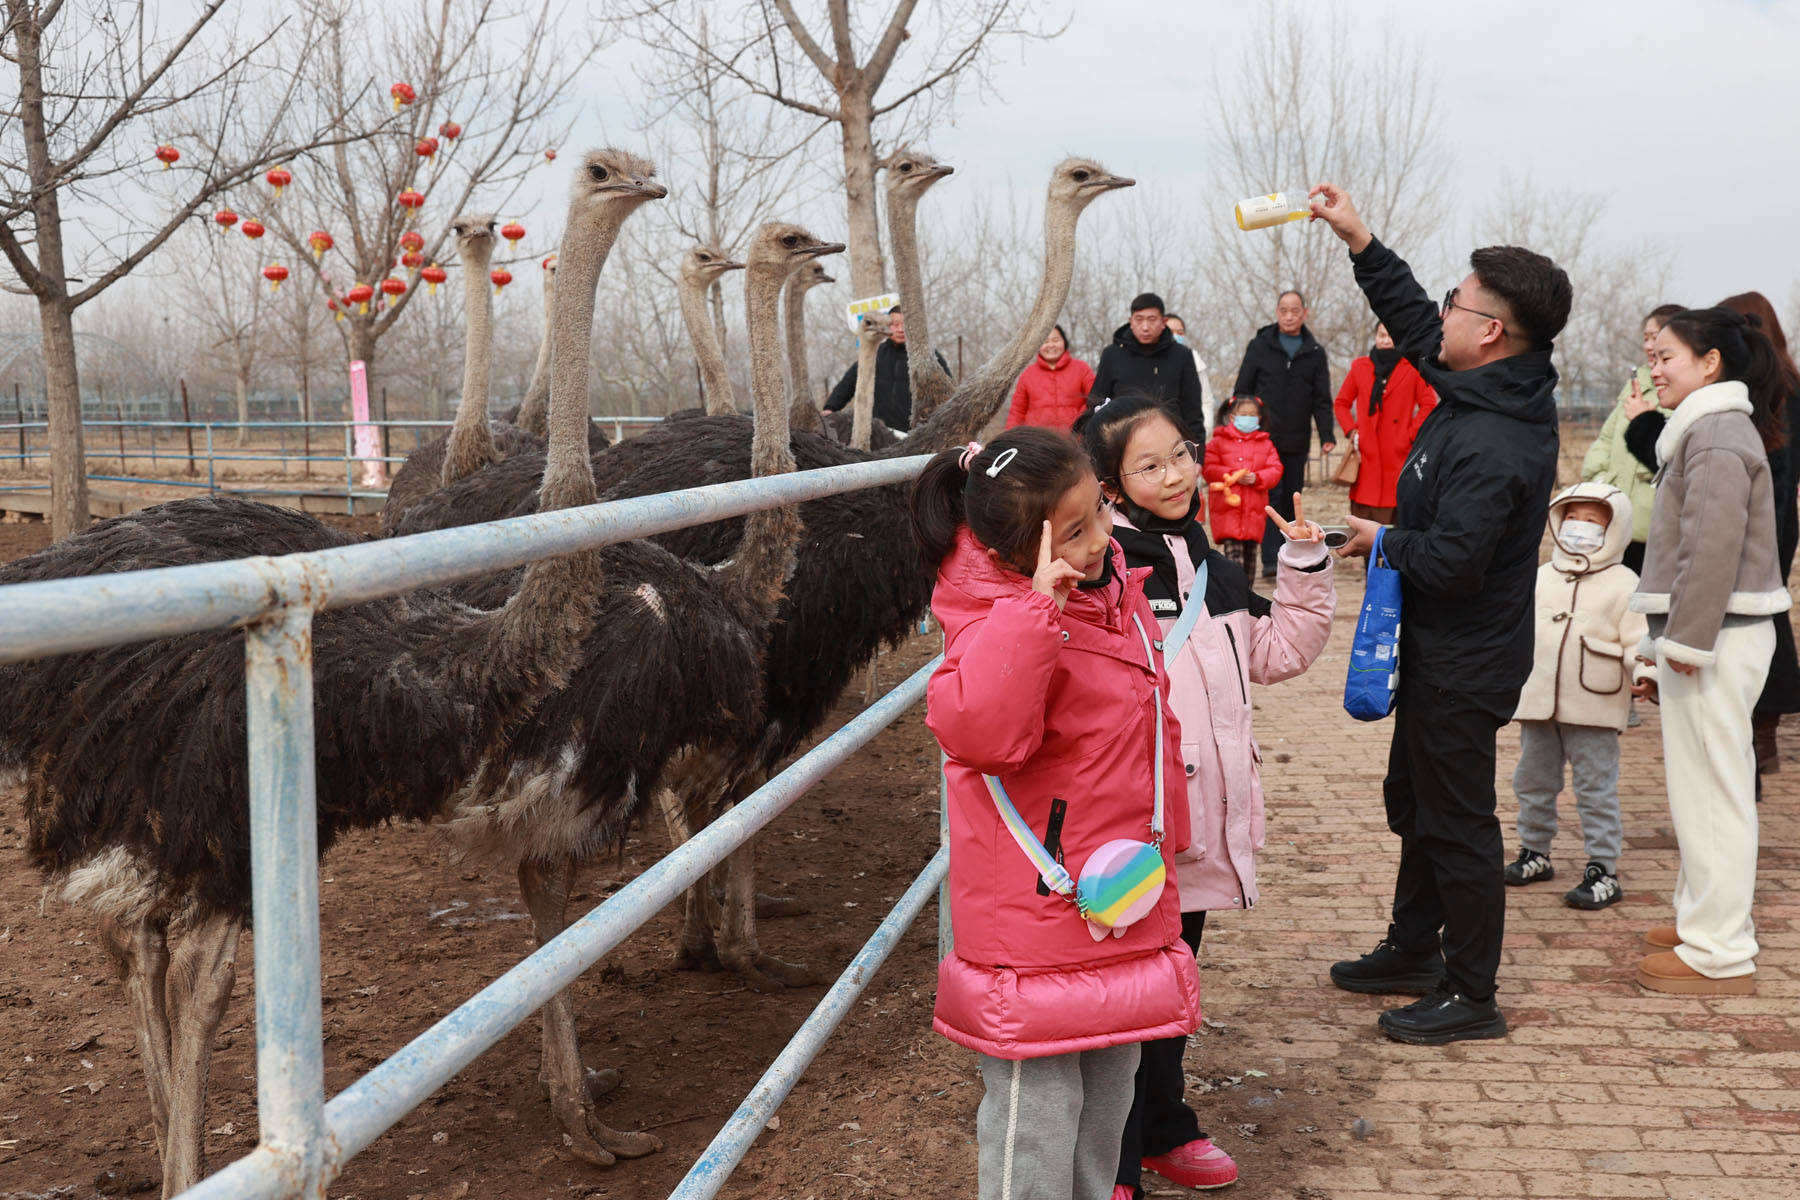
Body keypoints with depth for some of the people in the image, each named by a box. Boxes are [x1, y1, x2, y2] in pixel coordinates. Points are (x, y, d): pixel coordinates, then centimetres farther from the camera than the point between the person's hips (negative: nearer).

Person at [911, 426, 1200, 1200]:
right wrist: (1034, 608, -44)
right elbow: (976, 729, -44)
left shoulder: (1112, 585, 4)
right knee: (1036, 1116, 2)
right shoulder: (996, 622, -23)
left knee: (1106, 1103, 23)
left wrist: (1160, 843, 24)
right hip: (1037, 926, -9)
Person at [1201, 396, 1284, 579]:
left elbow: (1275, 471, 5)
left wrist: (1256, 478, -13)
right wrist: (1231, 475, -16)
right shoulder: (1219, 442, 5)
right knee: (1233, 551, -13)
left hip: (1254, 509, 3)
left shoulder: (1265, 444, 12)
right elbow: (1208, 469, -3)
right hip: (1227, 507, -3)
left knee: (1251, 553, 10)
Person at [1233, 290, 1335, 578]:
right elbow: (1242, 392, 5)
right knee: (1272, 496, -10)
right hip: (1263, 438, -2)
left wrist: (1327, 435, -4)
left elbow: (1322, 400, 8)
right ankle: (1271, 560, -13)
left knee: (1292, 500, 7)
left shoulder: (1315, 353, 9)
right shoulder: (1259, 347, 4)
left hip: (1296, 443, 2)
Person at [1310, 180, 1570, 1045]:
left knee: (1457, 821, 1)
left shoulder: (1492, 445, -29)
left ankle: (1470, 995, 14)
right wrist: (1358, 241, 14)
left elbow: (1452, 560, -33)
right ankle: (1414, 949, 39)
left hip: (1463, 665, -10)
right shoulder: (1491, 390, 2)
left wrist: (1384, 542, -14)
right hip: (1443, 650, 11)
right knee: (1413, 802, 23)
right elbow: (1414, 324, 16)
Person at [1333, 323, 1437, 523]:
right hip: (1367, 458, 2)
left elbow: (1429, 405, 1)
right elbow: (1342, 403, 19)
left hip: (1398, 454, -2)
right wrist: (1351, 431, 5)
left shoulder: (1412, 369, 3)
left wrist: (1411, 435, -7)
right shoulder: (1360, 367, 11)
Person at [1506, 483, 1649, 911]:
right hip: (1537, 700, 5)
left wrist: (1643, 674, -23)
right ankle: (1534, 852, 30)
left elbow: (1637, 639, -8)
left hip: (1594, 707, -5)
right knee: (1533, 781, 15)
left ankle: (1603, 871, 4)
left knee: (1596, 788, -1)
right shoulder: (1541, 578, 11)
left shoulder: (1623, 584, -3)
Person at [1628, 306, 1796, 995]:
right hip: (1700, 635, 11)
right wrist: (1664, 647, 22)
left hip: (1716, 637, -11)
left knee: (1710, 787, -7)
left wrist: (1685, 643, -22)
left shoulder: (1717, 435, -15)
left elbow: (1713, 546, -23)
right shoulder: (1707, 429, 19)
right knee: (1701, 786, 18)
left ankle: (1718, 954, -2)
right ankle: (1702, 918, 31)